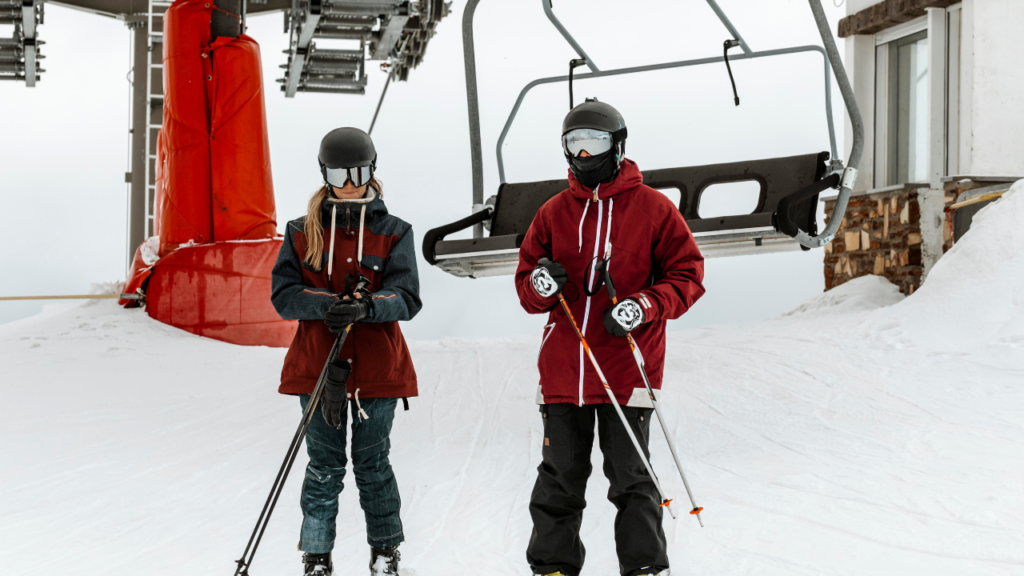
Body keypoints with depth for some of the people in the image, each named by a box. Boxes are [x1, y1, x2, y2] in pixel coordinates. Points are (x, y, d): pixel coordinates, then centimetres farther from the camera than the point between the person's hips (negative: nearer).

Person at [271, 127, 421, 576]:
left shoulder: (393, 233, 3)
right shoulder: (302, 233, 5)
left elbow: (406, 298, -7)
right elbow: (283, 294, -2)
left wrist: (365, 307, -27)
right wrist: (328, 304, -21)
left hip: (377, 367, 0)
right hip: (317, 365, 1)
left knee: (372, 464, 7)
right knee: (324, 466, 4)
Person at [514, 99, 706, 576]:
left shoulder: (652, 208, 0)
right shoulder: (554, 213, 10)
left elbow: (687, 275, 0)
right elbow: (526, 281, 14)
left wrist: (644, 307, -16)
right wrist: (540, 286, -10)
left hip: (626, 368, -3)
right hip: (562, 368, 3)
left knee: (630, 477, 1)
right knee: (559, 478, 9)